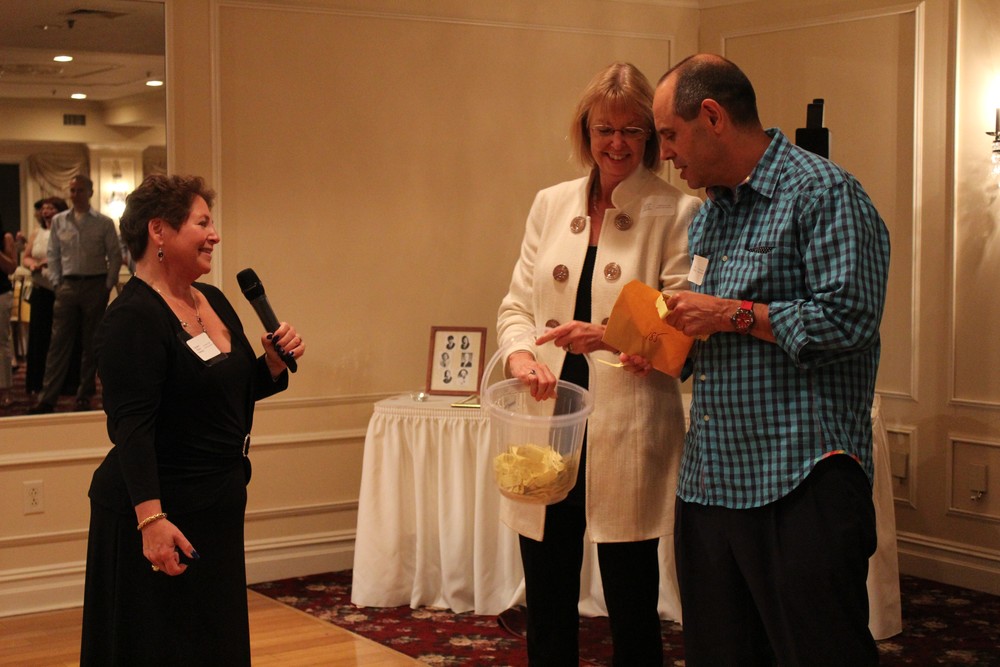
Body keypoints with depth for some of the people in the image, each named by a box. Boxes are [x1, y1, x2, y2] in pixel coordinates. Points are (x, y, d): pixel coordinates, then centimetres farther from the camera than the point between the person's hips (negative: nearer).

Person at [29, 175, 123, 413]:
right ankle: (47, 398, -1)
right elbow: (52, 254, 10)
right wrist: (56, 283, 1)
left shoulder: (104, 223, 1)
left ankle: (85, 396, 12)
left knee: (91, 343, 4)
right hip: (68, 285, 2)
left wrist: (108, 286, -4)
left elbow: (115, 256, 2)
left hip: (95, 286, -1)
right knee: (59, 342, -1)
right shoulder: (59, 221, 8)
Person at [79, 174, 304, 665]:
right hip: (160, 512, -9)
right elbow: (131, 426, -23)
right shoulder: (133, 317, -17)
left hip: (218, 505, 9)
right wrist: (151, 518, -31)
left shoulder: (213, 301, 9)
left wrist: (275, 362, 1)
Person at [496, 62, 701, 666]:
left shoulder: (678, 214, -2)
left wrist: (610, 336, -22)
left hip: (627, 433, -4)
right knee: (548, 606, 12)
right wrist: (521, 355, -9)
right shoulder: (550, 205, 12)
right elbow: (518, 303, 13)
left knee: (632, 610, 5)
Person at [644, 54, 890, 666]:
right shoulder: (708, 214, 19)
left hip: (801, 486, -9)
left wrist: (732, 314, -14)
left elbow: (848, 318, -19)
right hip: (709, 481, 9)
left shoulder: (823, 191, -9)